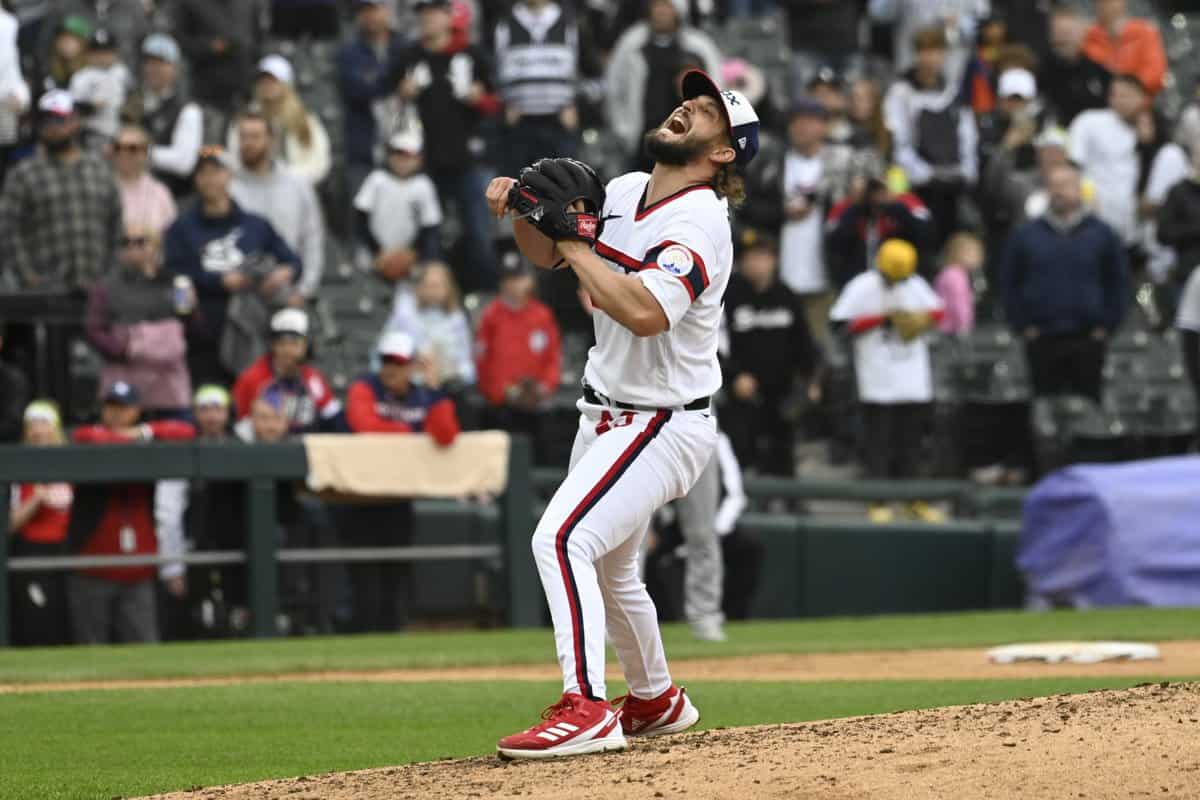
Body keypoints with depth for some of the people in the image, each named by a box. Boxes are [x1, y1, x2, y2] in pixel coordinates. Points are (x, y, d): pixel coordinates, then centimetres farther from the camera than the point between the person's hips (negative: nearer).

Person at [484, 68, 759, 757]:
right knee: (608, 569, 22)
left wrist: (573, 243, -29)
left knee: (562, 539, -25)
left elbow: (647, 312, -37)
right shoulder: (625, 191, 4)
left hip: (664, 426, -9)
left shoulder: (699, 223, -21)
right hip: (606, 415, 9)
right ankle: (656, 701, 42)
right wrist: (522, 206, -6)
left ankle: (586, 709, -28)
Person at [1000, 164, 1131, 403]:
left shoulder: (1101, 234, 4)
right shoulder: (1025, 235, 7)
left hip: (1087, 339, -1)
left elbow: (1120, 284, 6)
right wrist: (1022, 326, 0)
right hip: (1042, 342, 1)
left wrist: (1106, 326, -2)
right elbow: (1009, 284, 9)